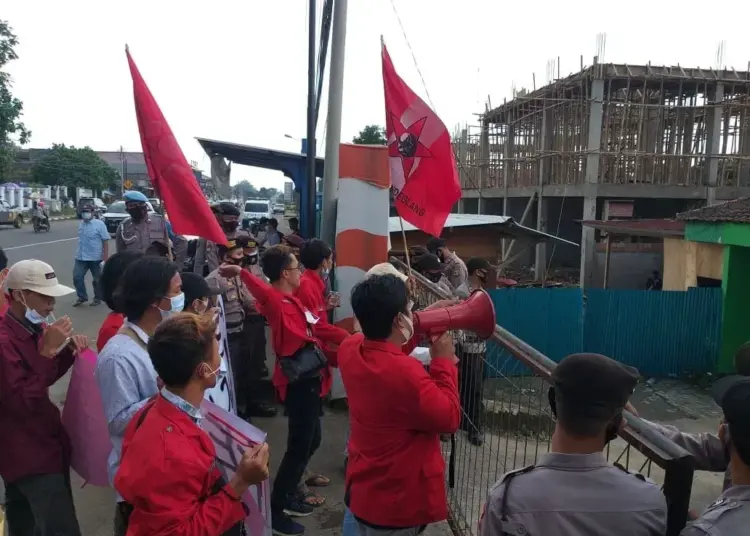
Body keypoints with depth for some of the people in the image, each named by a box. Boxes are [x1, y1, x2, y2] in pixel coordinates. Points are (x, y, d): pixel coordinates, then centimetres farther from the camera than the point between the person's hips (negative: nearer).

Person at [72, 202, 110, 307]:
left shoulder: (99, 224, -10)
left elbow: (105, 242, -13)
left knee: (97, 280, 7)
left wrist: (105, 258, -17)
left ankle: (98, 298, 23)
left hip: (96, 258, -5)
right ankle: (82, 297, 16)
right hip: (81, 257, 5)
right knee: (77, 277, 1)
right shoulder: (81, 224, 9)